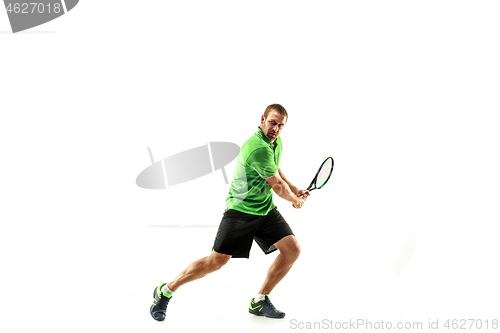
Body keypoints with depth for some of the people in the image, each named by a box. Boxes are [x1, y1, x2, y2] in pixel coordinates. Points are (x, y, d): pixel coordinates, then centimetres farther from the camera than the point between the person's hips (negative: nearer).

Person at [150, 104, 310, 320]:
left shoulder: (276, 142, 7)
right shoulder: (258, 148, -24)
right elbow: (278, 187, -15)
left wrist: (295, 190, 17)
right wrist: (296, 201, 4)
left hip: (266, 210, 9)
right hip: (240, 210, -8)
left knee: (292, 249, -6)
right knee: (216, 261, -8)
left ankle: (259, 301, 7)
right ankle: (165, 291, 11)